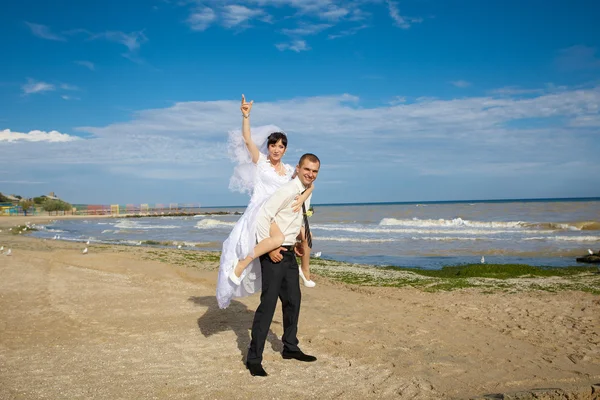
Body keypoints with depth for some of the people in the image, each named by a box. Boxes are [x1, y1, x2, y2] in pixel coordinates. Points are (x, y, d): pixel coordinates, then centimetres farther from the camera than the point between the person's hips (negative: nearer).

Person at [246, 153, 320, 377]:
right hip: (273, 253, -9)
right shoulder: (287, 191, -19)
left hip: (289, 252, 9)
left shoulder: (307, 193, 10)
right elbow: (262, 217, -23)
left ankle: (290, 348, 32)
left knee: (293, 300, 15)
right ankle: (254, 358, -1)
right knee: (268, 302, -10)